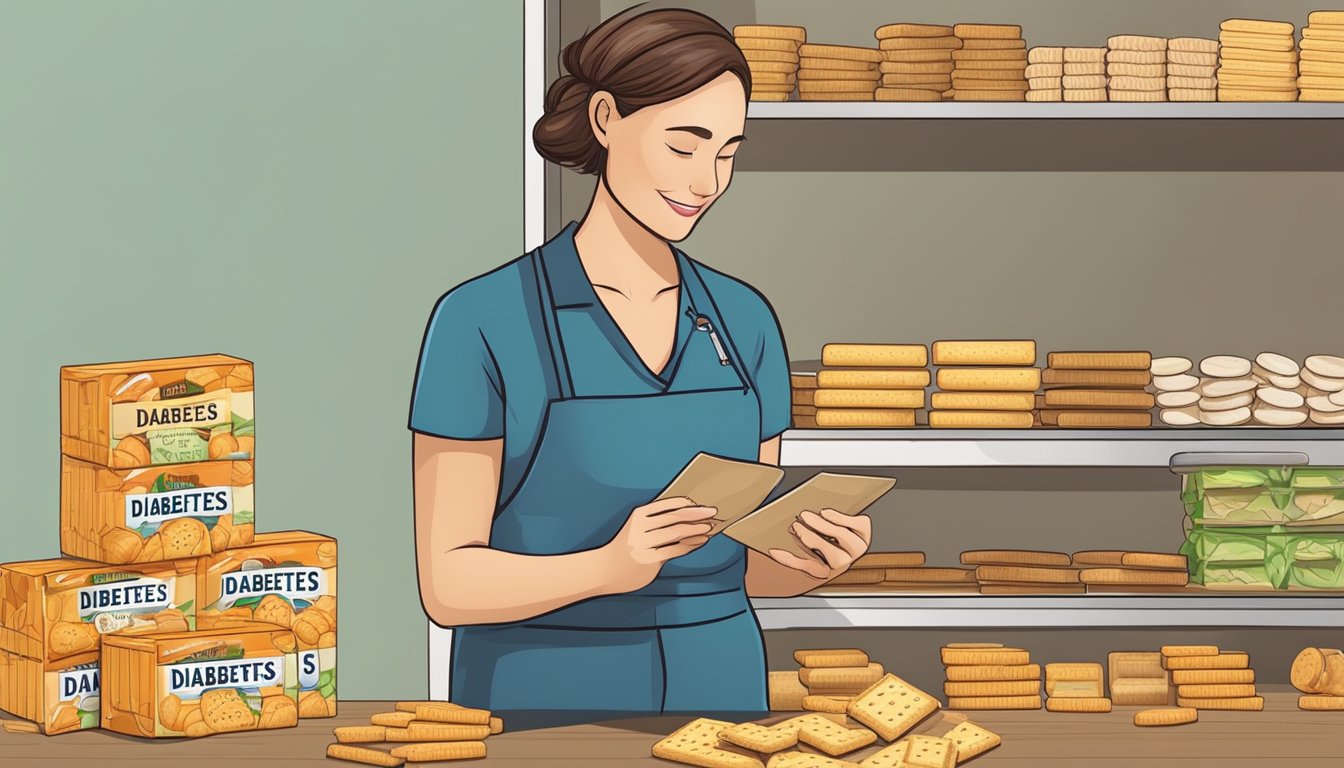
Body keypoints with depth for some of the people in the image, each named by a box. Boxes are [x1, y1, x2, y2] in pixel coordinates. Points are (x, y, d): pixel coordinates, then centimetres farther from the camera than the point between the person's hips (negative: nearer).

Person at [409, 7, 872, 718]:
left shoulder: (744, 321, 6)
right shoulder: (482, 323, -10)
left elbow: (745, 559, 10)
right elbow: (449, 583, -11)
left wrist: (817, 560, -11)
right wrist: (609, 567, -27)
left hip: (716, 694, 5)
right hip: (540, 711, -4)